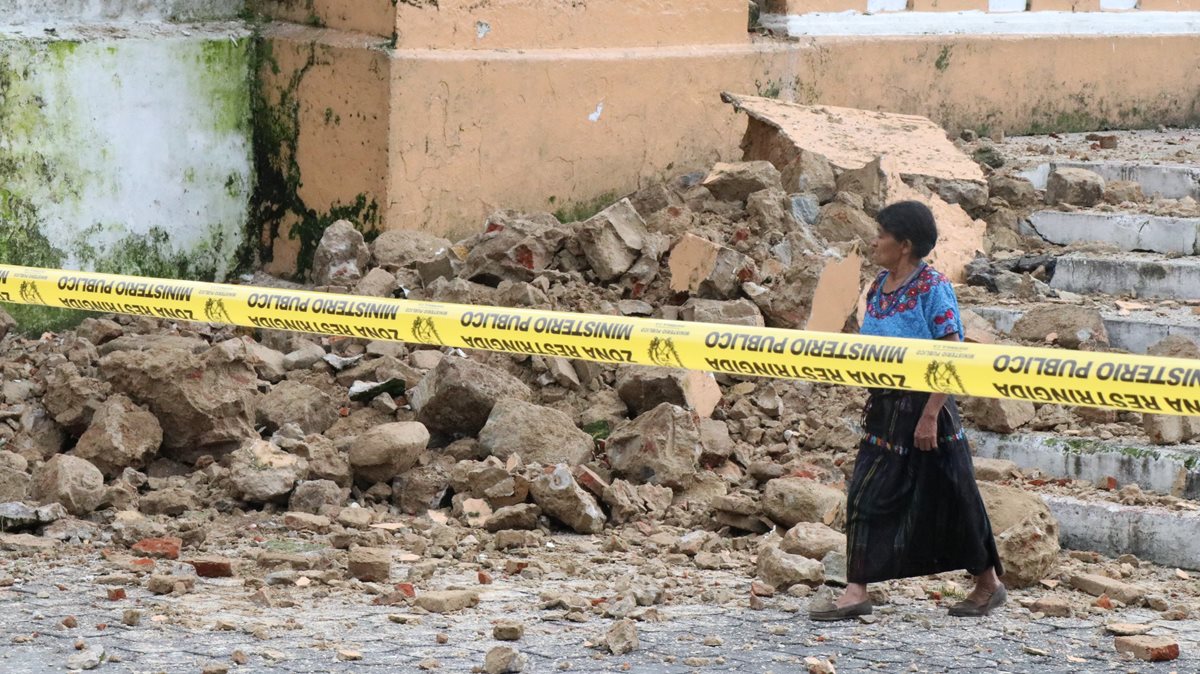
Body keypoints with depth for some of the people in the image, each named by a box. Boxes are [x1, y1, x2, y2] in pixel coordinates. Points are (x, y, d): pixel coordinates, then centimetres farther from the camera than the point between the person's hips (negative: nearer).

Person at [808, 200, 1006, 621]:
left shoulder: (933, 289, -13)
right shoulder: (879, 287, 9)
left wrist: (929, 416, -21)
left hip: (924, 407, -7)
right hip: (885, 408, 7)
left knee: (949, 501, 1)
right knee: (867, 498, 2)